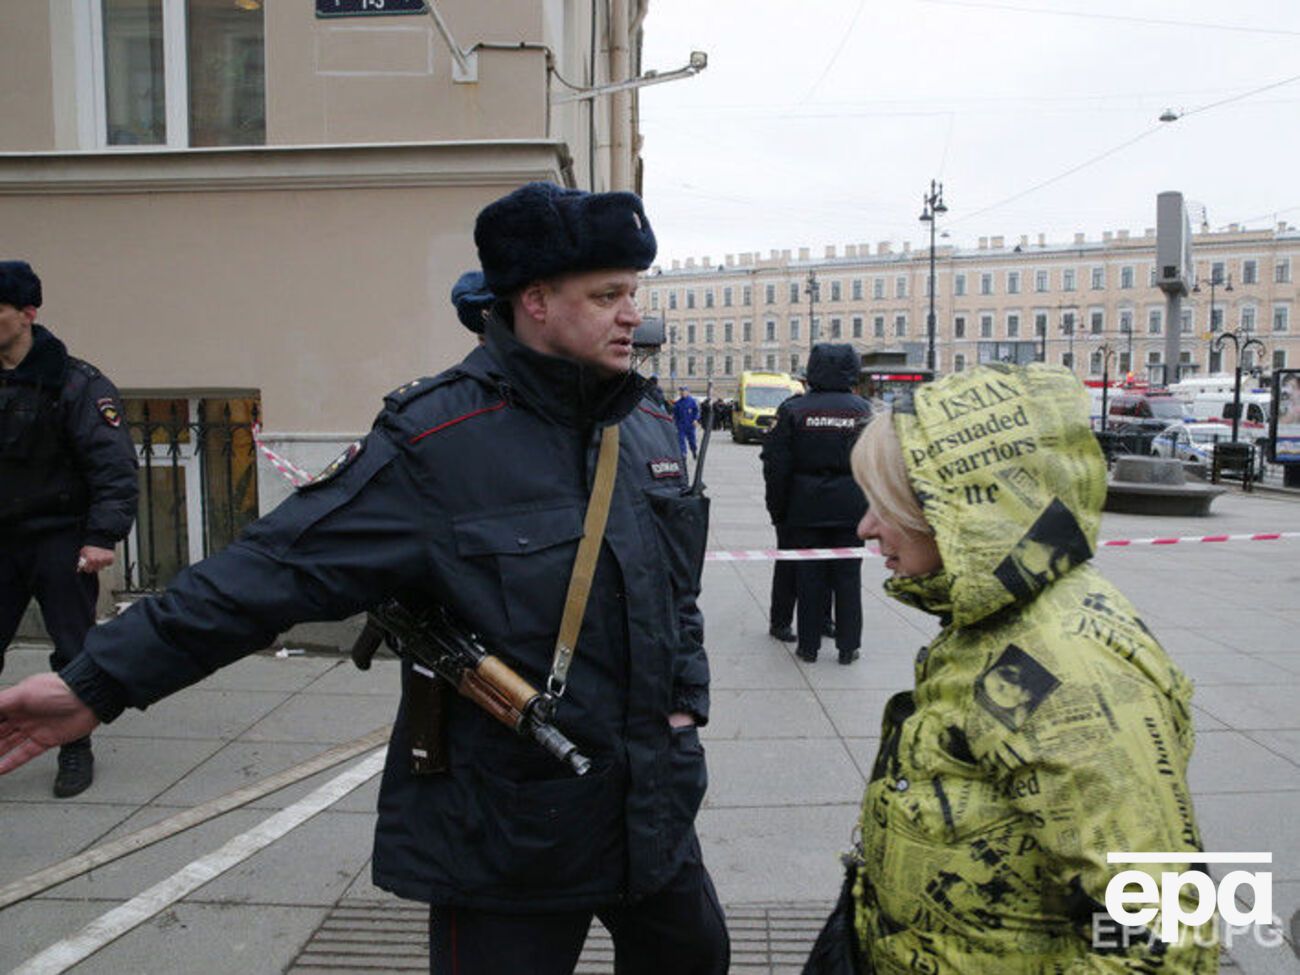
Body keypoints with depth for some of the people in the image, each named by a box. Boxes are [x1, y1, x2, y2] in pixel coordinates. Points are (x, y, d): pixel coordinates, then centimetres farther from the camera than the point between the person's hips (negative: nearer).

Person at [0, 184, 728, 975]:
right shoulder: (438, 442, -20)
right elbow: (277, 569, -21)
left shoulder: (650, 427, 3)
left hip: (655, 809, 7)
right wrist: (103, 679, -23)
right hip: (508, 841, -7)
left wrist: (686, 695, 6)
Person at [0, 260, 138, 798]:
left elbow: (114, 467, -16)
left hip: (59, 542, -5)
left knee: (73, 652, 4)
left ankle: (75, 752, 20)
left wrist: (102, 537, -23)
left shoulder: (76, 383, -11)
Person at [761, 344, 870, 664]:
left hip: (805, 507, -1)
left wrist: (777, 509, 2)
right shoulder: (862, 410, 0)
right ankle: (848, 646, 16)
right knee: (847, 574, 9)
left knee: (808, 574, 7)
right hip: (850, 509, 1)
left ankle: (809, 645, 13)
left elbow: (775, 466, -6)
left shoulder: (793, 410, -5)